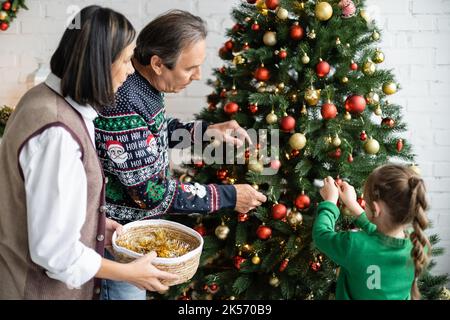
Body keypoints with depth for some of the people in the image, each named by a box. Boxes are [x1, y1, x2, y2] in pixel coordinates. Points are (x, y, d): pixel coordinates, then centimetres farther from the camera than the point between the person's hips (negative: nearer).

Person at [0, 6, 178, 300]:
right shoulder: (56, 132, -30)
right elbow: (54, 250, -27)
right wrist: (129, 273, -16)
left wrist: (96, 222, 10)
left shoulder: (47, 98, 0)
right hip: (42, 287, -9)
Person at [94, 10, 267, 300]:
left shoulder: (143, 82, -5)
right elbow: (150, 192, -29)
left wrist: (204, 130, -1)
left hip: (136, 220, 8)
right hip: (122, 230, -8)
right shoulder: (123, 105, -33)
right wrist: (228, 197, -21)